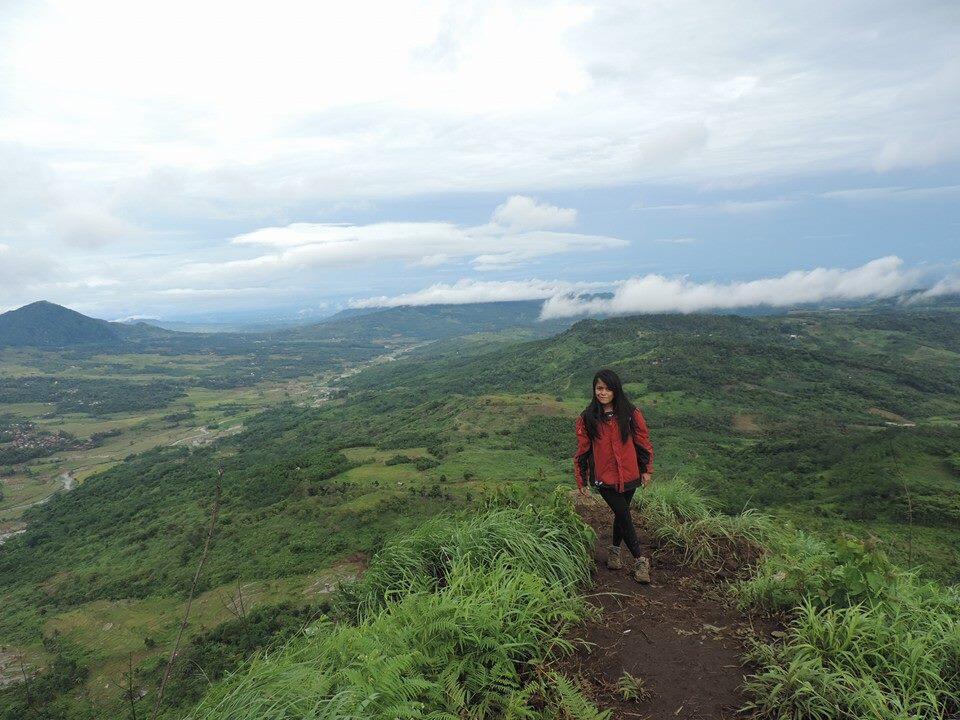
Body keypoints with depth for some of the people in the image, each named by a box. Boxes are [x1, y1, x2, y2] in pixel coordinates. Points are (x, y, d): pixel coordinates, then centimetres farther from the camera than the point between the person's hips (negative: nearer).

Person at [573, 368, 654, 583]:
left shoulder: (631, 414, -4)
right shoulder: (587, 419, -5)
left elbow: (643, 442, 5)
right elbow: (582, 451, 1)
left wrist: (646, 470, 7)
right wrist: (581, 481, 3)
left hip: (628, 475, 2)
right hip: (603, 477, -2)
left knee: (621, 513, 15)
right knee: (624, 515, -4)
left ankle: (615, 550, 37)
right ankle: (640, 560, 8)